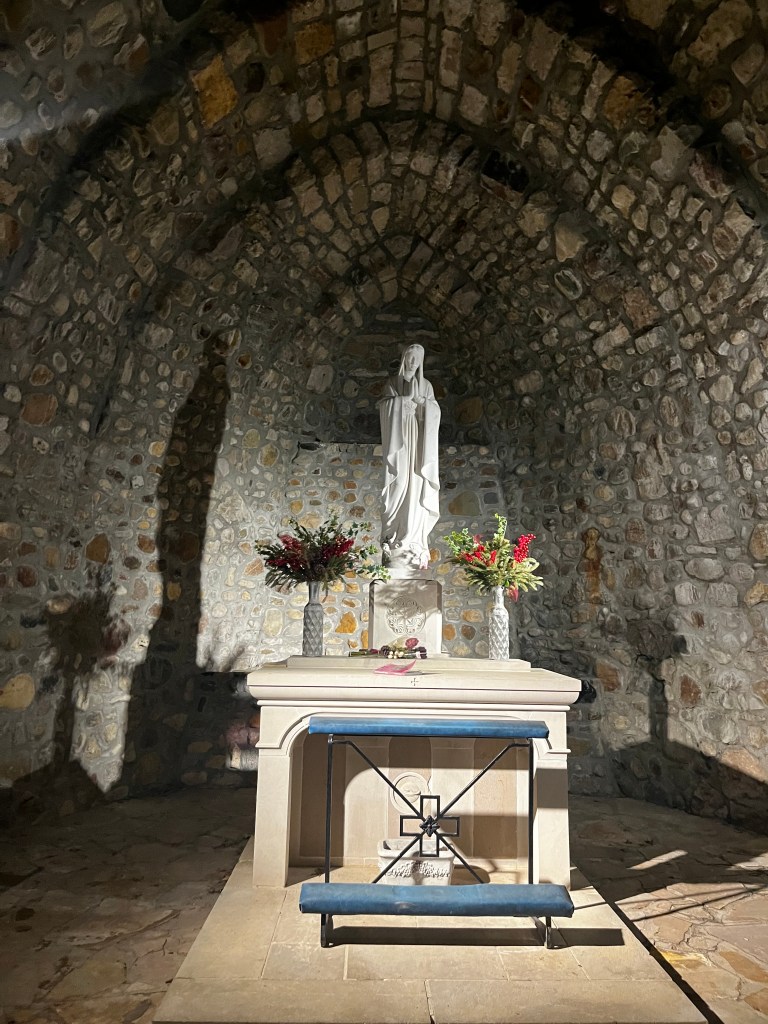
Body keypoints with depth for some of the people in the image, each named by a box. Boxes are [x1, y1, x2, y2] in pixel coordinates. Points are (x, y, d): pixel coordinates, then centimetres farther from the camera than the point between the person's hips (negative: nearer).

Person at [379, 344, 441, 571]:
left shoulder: (426, 386, 15)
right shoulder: (392, 383, 10)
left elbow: (435, 412, 5)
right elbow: (387, 407, -3)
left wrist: (424, 403, -14)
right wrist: (404, 402, -13)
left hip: (419, 440, 2)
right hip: (399, 439, -2)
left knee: (417, 487, -4)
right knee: (399, 486, -8)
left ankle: (415, 542, -2)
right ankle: (394, 541, -6)